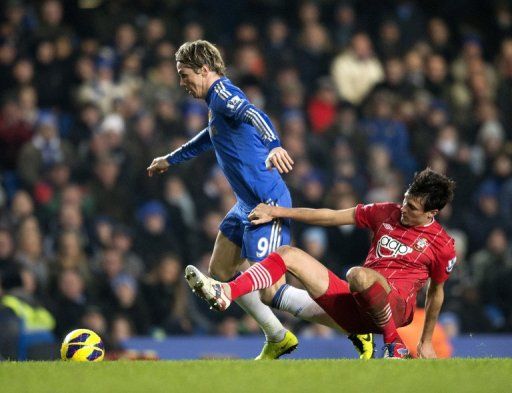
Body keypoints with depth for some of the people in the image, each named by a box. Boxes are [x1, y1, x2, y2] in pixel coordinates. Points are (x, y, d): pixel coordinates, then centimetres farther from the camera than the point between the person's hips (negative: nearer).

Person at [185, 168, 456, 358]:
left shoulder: (442, 245, -3)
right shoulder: (386, 213, 10)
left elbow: (436, 292, 9)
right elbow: (332, 217, 14)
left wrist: (426, 342, 13)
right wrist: (277, 212, 13)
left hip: (395, 308, -6)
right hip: (355, 306, 6)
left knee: (358, 275, -41)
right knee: (289, 254, -4)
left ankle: (394, 345, -20)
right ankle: (225, 293, -25)